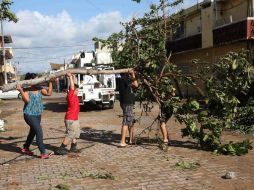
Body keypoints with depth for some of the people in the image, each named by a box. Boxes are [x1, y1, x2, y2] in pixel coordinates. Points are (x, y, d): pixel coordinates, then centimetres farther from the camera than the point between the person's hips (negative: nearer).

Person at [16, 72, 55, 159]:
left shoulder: (39, 89, 5)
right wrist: (20, 90, -38)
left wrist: (50, 82, -1)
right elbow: (26, 100, -29)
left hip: (38, 115, 8)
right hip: (29, 114, -8)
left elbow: (49, 93, 0)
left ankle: (25, 148, 41)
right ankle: (43, 153, -13)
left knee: (33, 132, 19)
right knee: (39, 131, -16)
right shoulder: (26, 90, -14)